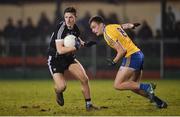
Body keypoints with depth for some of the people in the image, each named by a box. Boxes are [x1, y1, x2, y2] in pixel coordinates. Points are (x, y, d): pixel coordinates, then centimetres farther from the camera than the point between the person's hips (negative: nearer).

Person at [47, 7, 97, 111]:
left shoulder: (75, 28, -1)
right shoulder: (61, 28, -24)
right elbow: (60, 50, -30)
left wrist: (84, 44, 2)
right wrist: (75, 47, -33)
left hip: (69, 58, 6)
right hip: (55, 59, -6)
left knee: (85, 79, -7)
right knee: (62, 87, -19)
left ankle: (88, 105, 8)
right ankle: (58, 92, 20)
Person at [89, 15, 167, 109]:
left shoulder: (107, 34, -13)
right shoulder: (113, 26, 14)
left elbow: (122, 50, -18)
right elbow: (125, 26, 34)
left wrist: (114, 62, -6)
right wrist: (132, 25, 56)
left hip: (131, 56, -9)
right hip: (138, 54, 9)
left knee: (118, 85, -12)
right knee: (134, 86, 14)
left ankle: (147, 87, -14)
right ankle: (159, 102, 10)